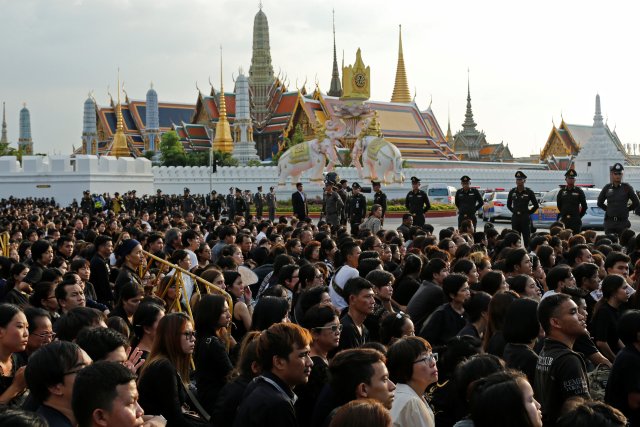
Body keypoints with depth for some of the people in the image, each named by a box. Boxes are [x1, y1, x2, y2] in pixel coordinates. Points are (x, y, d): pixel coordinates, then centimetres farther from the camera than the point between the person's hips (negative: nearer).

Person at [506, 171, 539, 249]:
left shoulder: (529, 192, -3)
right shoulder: (512, 192, 6)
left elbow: (536, 205, 4)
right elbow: (508, 205, 19)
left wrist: (529, 212, 0)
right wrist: (514, 211, 10)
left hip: (525, 218, -3)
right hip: (515, 218, 3)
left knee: (526, 238, -3)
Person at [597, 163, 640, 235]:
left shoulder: (627, 187, 0)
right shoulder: (607, 188, 4)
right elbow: (600, 203, 16)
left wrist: (627, 209, 4)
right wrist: (608, 209, 8)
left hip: (623, 221, -1)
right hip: (609, 222, 2)